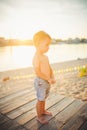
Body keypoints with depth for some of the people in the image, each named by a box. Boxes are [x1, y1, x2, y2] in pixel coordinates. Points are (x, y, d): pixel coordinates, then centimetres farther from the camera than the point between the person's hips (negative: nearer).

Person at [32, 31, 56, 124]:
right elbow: (37, 72, -25)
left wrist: (52, 78, -4)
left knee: (43, 98, 24)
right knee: (40, 100, 5)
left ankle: (43, 111, 45)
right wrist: (48, 79, -20)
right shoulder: (36, 57, -20)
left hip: (47, 81, 8)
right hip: (40, 82, -8)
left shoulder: (45, 57, 7)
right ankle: (39, 116, 24)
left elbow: (49, 68, 11)